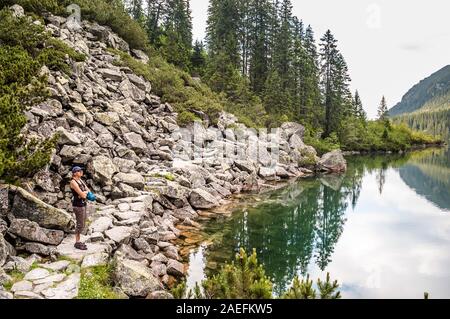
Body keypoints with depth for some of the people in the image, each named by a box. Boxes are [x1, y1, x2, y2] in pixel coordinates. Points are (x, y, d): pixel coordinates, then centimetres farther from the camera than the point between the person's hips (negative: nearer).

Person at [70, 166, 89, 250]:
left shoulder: (80, 180, 12)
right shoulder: (73, 182, -16)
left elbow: (89, 191, 10)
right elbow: (82, 194, -22)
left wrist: (84, 192, -10)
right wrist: (86, 192, -1)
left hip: (83, 204, 9)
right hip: (78, 205, -9)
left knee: (82, 224, 15)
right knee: (80, 225, -1)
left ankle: (78, 241, 25)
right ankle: (77, 243, 11)